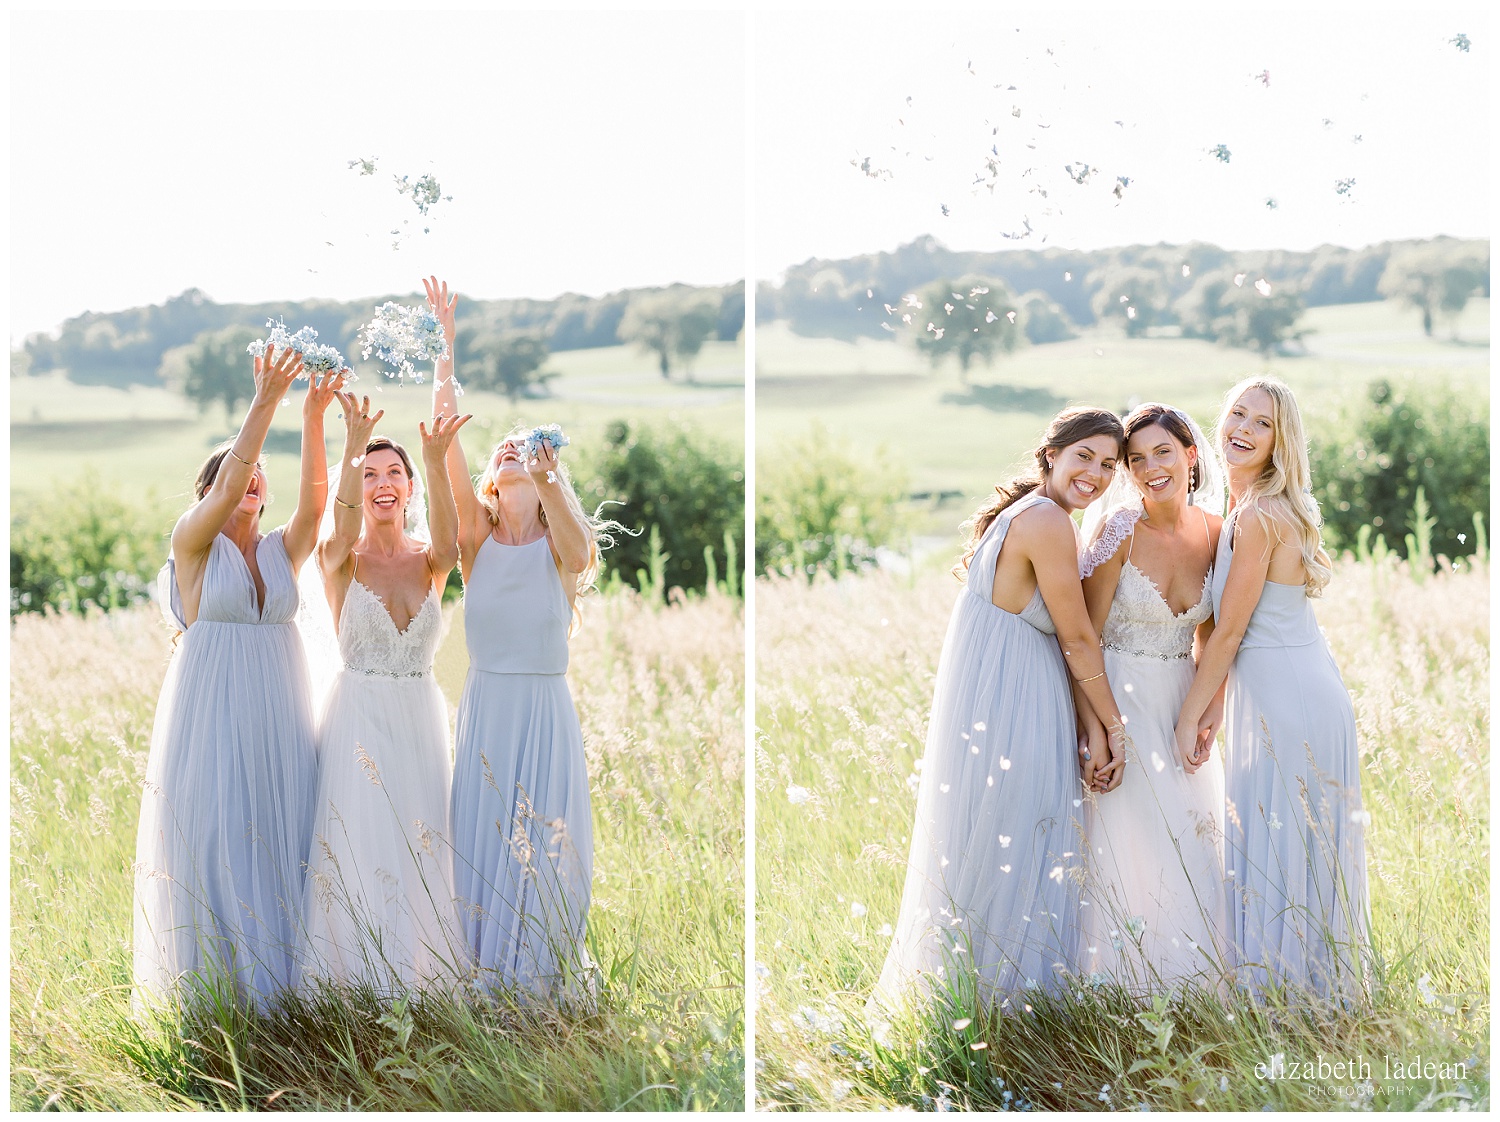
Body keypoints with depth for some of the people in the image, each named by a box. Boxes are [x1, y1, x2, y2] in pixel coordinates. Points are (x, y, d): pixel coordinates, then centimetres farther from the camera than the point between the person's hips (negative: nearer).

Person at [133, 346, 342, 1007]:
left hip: (278, 717, 4)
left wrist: (313, 419, -21)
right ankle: (211, 993, 4)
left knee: (278, 847, 4)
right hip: (211, 711, -4)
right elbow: (227, 489, -18)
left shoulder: (282, 550, 10)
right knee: (214, 849, -2)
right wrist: (264, 404, -26)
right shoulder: (193, 542, 0)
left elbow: (315, 498, -8)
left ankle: (276, 989, 10)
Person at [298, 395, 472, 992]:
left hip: (420, 719, 3)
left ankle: (421, 980, 15)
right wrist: (353, 444, -40)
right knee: (358, 856, -7)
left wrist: (436, 460, -36)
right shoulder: (340, 560, -1)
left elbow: (446, 539, -19)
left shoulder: (431, 562, 4)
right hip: (357, 719, -3)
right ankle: (357, 984, 1)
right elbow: (344, 525, -24)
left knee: (421, 858, 5)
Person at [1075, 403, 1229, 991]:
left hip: (1182, 706, 5)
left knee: (1193, 850, 9)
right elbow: (1085, 637, -12)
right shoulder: (1120, 528, -14)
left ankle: (1189, 984, 22)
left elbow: (1213, 640, 7)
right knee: (1129, 850, -4)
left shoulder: (1214, 532, -1)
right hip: (1121, 702, -5)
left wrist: (1209, 719, -4)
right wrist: (1093, 728, -17)